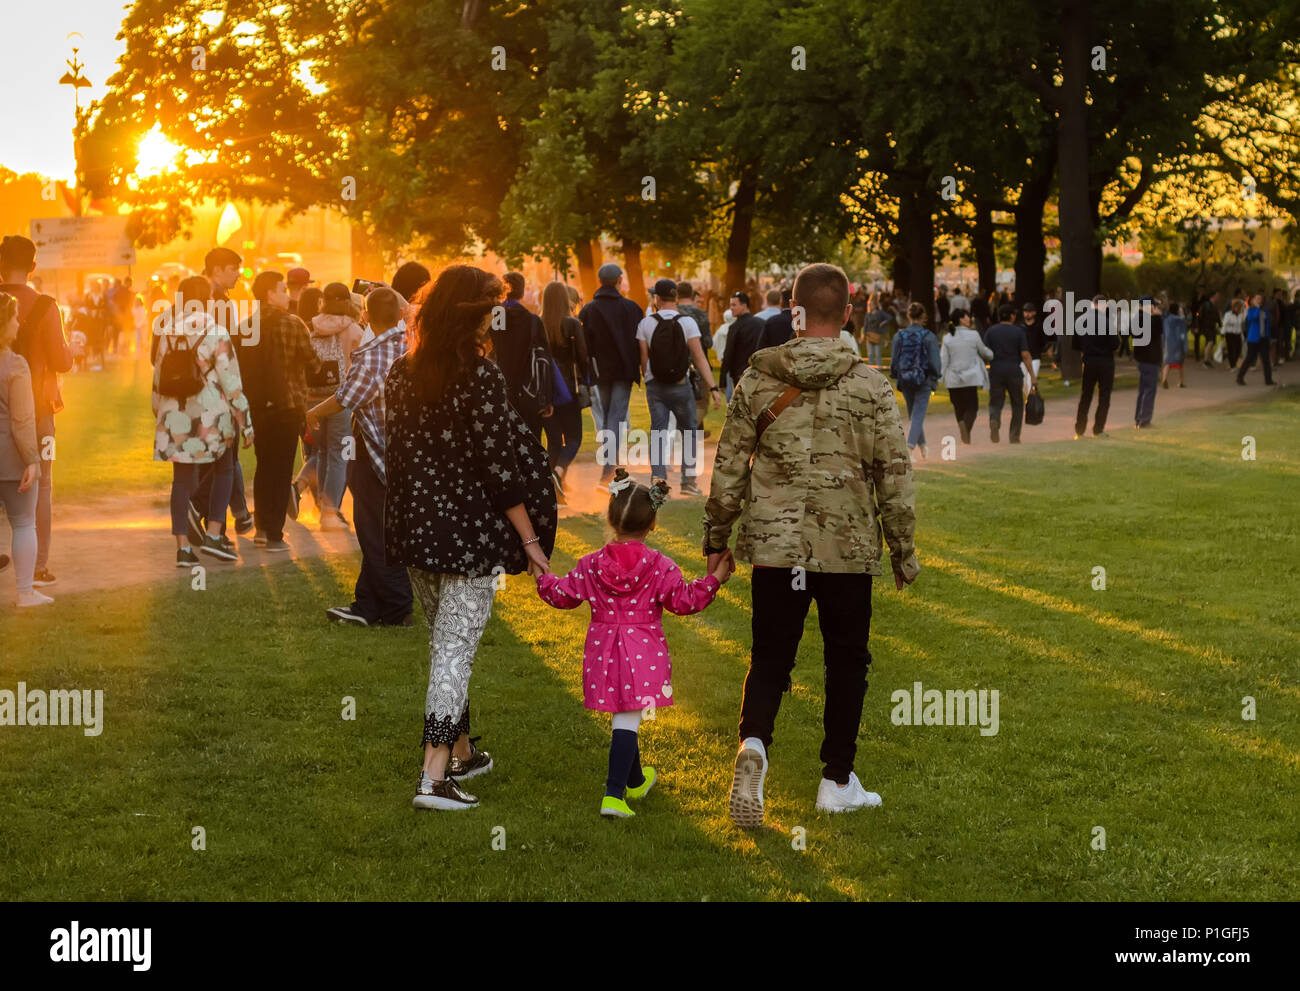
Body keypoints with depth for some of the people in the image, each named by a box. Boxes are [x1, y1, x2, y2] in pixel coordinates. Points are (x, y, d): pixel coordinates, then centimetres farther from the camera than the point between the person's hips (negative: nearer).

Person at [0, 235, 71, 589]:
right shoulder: (43, 306, -12)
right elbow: (61, 361, -12)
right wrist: (71, 347, 9)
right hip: (35, 406, -2)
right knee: (40, 486, 5)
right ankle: (38, 566, 4)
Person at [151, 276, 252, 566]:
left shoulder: (166, 332, 2)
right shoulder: (215, 333, -11)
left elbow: (158, 377, 10)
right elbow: (230, 381, -10)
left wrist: (159, 415, 22)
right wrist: (245, 422, -3)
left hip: (175, 418, 4)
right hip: (210, 416, -4)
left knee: (182, 479, 9)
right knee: (224, 469, 16)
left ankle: (183, 546, 5)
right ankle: (213, 535, 6)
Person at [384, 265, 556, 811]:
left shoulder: (401, 372, 3)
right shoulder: (480, 377, -16)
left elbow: (393, 452, 9)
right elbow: (500, 468, -15)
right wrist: (531, 541, -9)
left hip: (416, 529, 7)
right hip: (469, 532, -7)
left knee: (444, 643, 20)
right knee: (457, 648, -4)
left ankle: (461, 753, 33)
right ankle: (434, 777, -7)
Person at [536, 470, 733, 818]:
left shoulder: (591, 564, 0)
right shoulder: (660, 567, -9)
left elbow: (562, 594, 9)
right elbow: (684, 601, -5)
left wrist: (542, 576, 27)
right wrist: (714, 578, 3)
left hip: (604, 651, 3)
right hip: (643, 654, -3)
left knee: (623, 717, 19)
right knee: (627, 721, -5)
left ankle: (636, 781, 39)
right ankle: (614, 795, -14)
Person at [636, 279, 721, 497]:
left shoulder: (646, 323, -3)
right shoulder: (687, 323, -6)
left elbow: (643, 360, 1)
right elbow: (699, 358, -10)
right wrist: (713, 388, -9)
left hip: (655, 386, 1)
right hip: (681, 387, -1)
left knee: (658, 432, 3)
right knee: (689, 432, 13)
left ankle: (658, 475, -16)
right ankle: (688, 480, 12)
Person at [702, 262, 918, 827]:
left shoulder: (758, 379, 0)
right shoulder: (870, 385, -4)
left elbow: (729, 466, 3)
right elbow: (894, 474, -3)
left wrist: (716, 539, 13)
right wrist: (903, 550, 8)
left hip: (774, 546, 1)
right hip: (848, 548, -1)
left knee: (769, 658, 10)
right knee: (846, 662, 13)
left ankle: (753, 744, -17)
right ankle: (838, 781, 18)